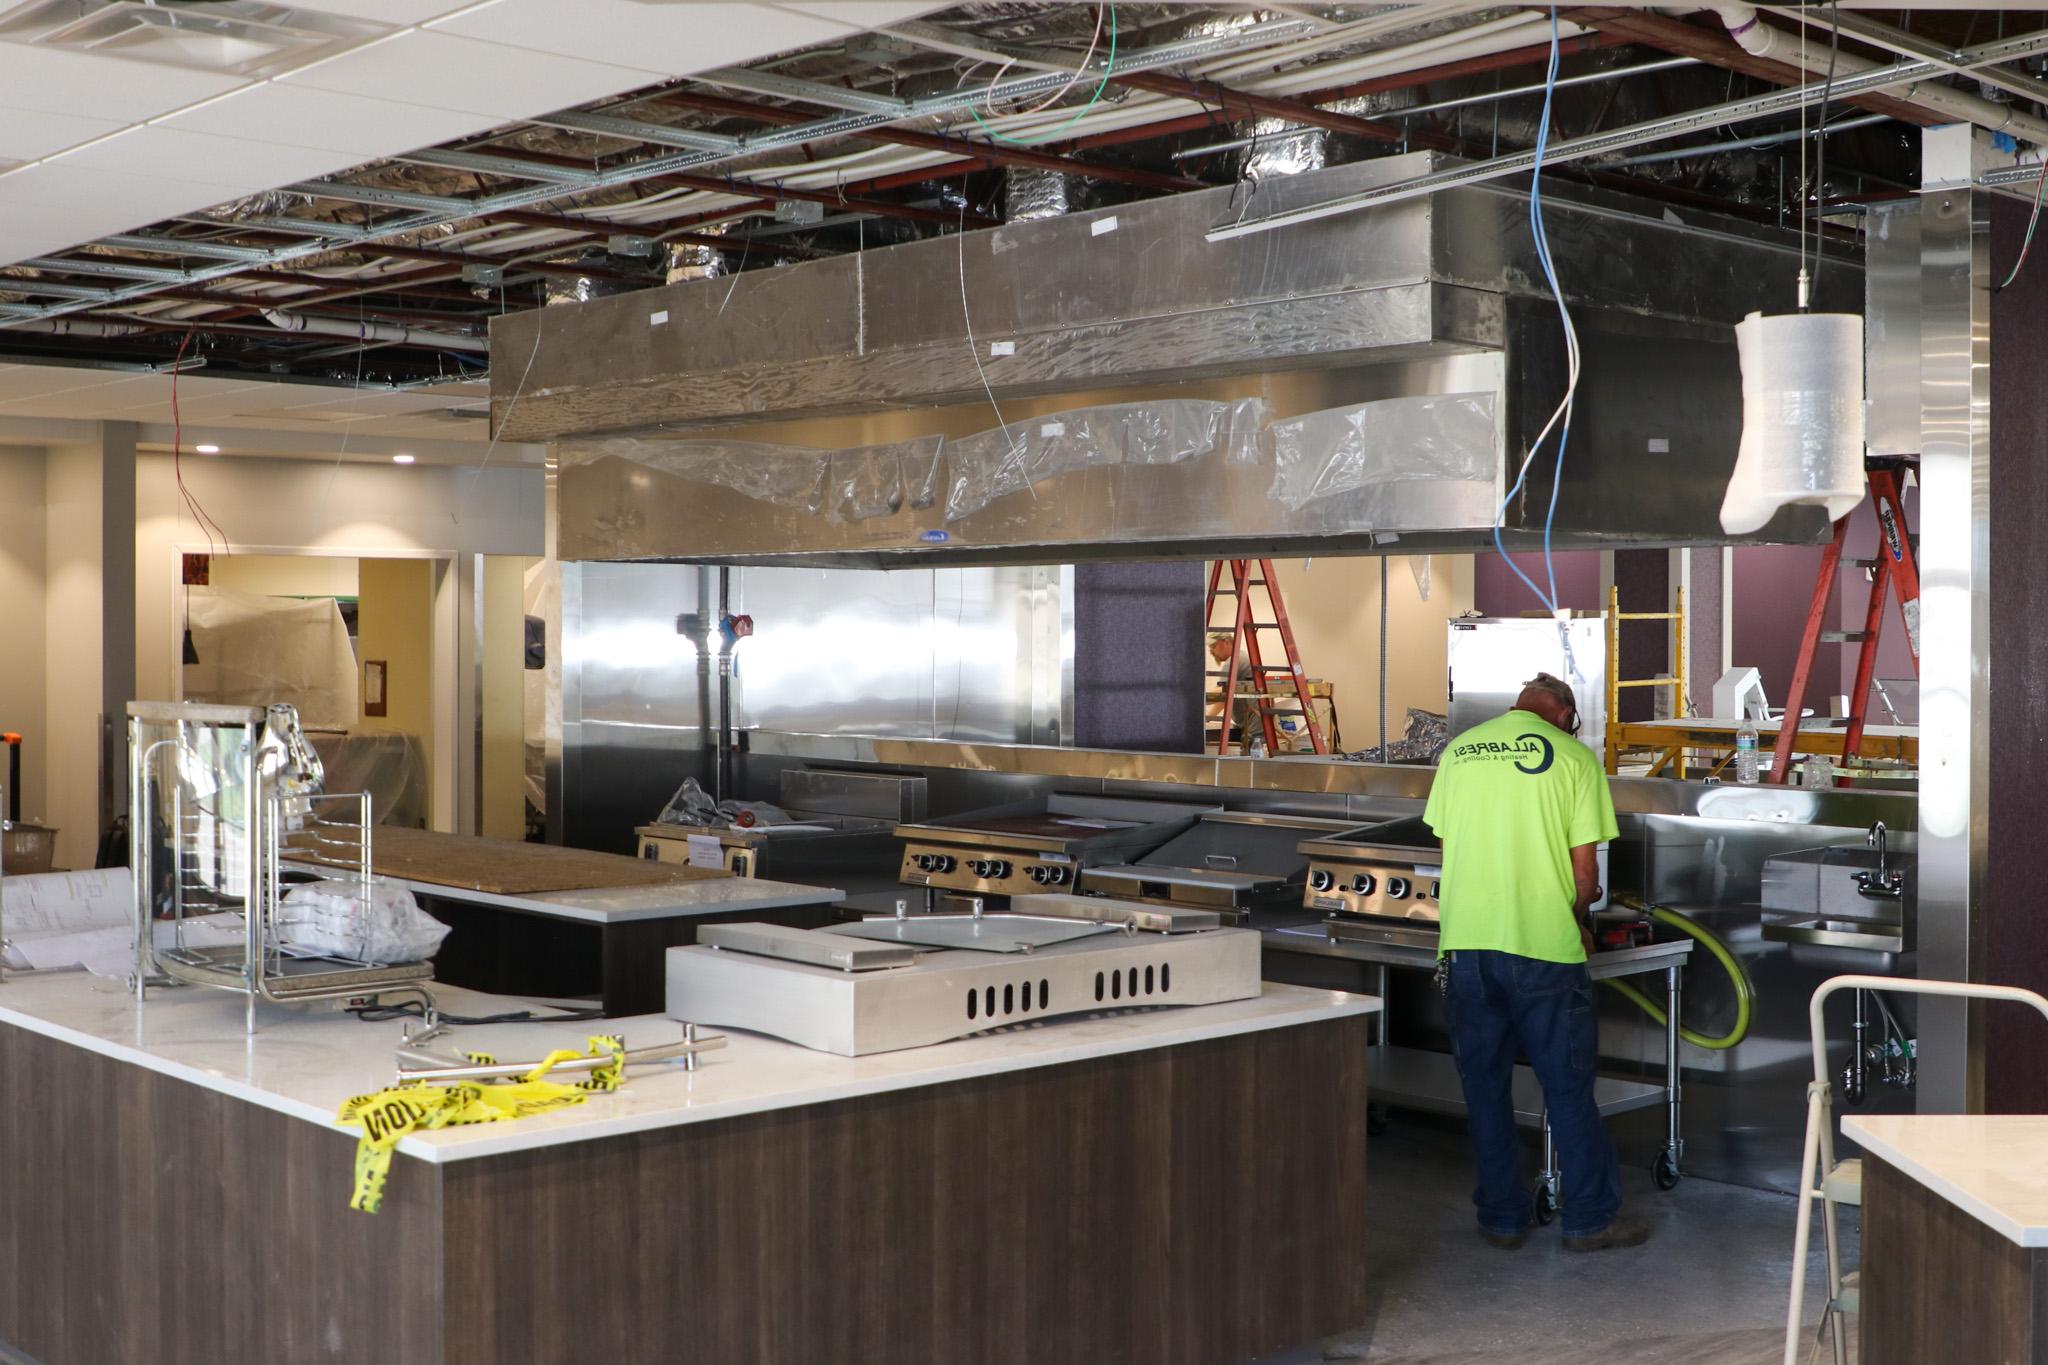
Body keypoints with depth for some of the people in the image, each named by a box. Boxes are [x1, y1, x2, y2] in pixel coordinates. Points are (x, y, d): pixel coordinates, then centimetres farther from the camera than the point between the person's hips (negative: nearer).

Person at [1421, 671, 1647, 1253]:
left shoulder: (1459, 751, 10)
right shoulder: (1574, 757, -2)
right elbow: (1584, 870, -5)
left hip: (1465, 940, 3)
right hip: (1542, 943, -3)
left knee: (1485, 1086, 12)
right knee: (1569, 1086, 8)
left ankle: (1502, 1217, 18)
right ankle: (1590, 1219, 16)